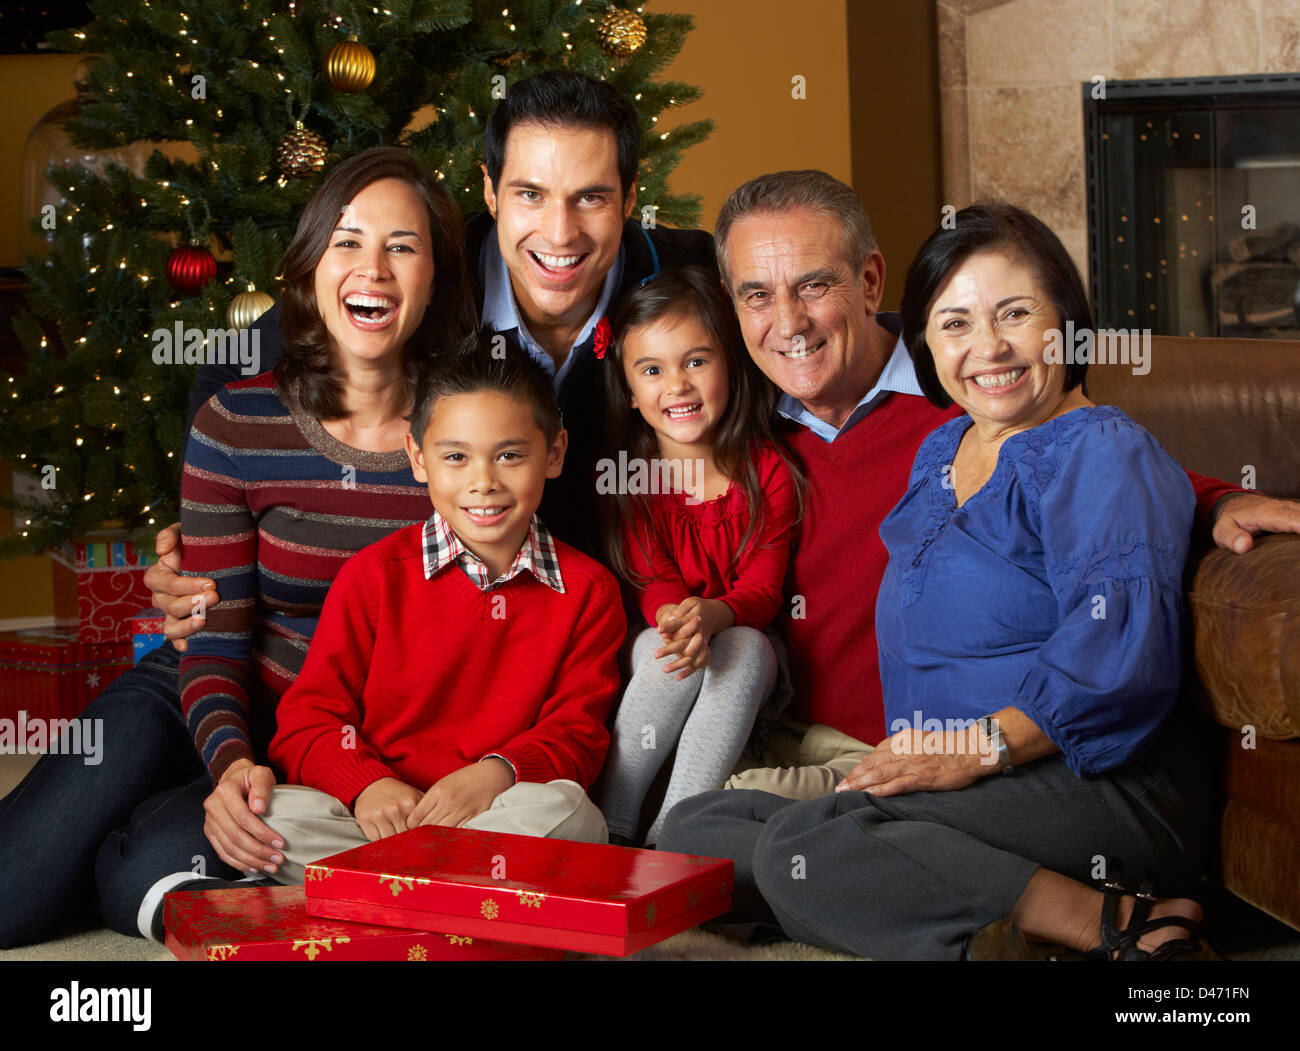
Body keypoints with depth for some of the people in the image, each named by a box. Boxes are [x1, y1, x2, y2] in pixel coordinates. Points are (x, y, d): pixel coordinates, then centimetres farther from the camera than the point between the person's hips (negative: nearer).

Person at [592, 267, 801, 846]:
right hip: (653, 648, 0)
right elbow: (654, 582, -7)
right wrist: (674, 619, -33)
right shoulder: (627, 474, -2)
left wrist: (710, 615, -34)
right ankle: (609, 825, -27)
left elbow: (762, 589, -10)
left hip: (739, 639, 0)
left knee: (744, 647, -32)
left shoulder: (768, 471, -5)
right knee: (660, 647, -32)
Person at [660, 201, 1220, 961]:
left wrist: (984, 747, -23)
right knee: (695, 825, -3)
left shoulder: (1101, 451, -6)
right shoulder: (938, 455, 20)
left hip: (1100, 782, -10)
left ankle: (1127, 925, -23)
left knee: (802, 844, -30)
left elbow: (1119, 645, -21)